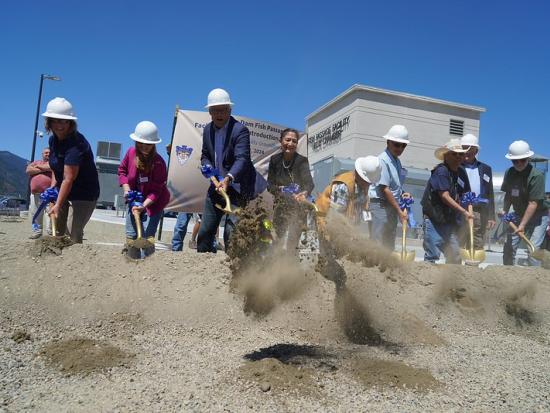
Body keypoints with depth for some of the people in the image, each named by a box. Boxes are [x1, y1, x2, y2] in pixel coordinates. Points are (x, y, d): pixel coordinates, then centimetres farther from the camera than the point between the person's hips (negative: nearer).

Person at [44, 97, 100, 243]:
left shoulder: (76, 144, -24)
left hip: (83, 194, -9)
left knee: (73, 234, -12)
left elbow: (69, 179, -30)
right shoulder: (53, 140, 4)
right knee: (55, 232, 10)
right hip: (63, 192, 9)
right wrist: (52, 188, 2)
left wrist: (58, 205, -33)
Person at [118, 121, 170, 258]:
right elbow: (122, 170, 7)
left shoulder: (158, 162, -24)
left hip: (153, 202, -5)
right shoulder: (131, 152, -9)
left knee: (146, 237, -12)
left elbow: (156, 190, -23)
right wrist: (126, 189, -6)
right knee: (131, 236, 7)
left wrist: (144, 205, -37)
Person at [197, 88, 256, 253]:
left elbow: (242, 159, -27)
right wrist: (208, 167, -4)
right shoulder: (207, 130, 8)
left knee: (231, 233, -14)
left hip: (237, 188, -7)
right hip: (216, 185, 7)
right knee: (205, 232, 11)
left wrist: (228, 178, -44)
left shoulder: (240, 130, -15)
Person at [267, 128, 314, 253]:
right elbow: (269, 184, -3)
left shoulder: (302, 161, -15)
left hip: (298, 207, -3)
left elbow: (309, 182, -27)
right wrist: (278, 189, -26)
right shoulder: (274, 160, -5)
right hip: (280, 206, 3)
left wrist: (305, 193, -50)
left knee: (292, 244, -5)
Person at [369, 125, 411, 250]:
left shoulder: (397, 161, 13)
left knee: (389, 245, 13)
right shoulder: (383, 160, -13)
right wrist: (400, 211, -16)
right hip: (380, 205, -9)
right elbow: (384, 189, -17)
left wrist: (402, 193, 6)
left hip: (392, 206, 9)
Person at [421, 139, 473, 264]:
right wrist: (464, 212, -23)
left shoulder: (461, 172, 10)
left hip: (451, 220, 8)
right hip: (434, 220, -7)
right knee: (432, 255, -5)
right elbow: (445, 196, -20)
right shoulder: (441, 171, -13)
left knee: (455, 256, 8)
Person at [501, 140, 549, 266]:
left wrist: (522, 225, -25)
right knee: (509, 247, 6)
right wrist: (505, 212, -5)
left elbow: (533, 203, -23)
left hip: (538, 216, -6)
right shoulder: (509, 173, -2)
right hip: (518, 214, 6)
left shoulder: (536, 175, -22)